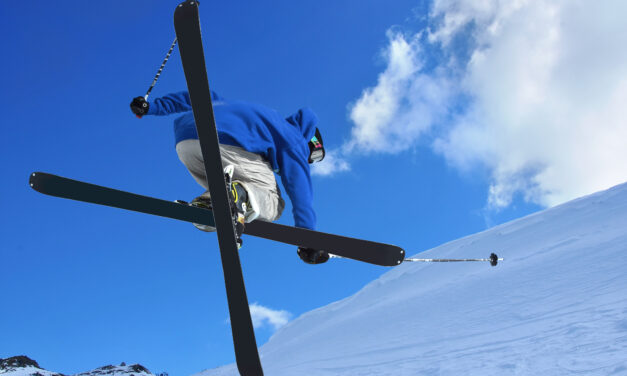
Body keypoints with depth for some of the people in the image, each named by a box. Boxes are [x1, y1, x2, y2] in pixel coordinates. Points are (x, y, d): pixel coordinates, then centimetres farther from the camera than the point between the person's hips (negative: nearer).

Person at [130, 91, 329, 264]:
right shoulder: (292, 138, 20)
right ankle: (240, 193, -26)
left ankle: (206, 203, -6)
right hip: (227, 143, -7)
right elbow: (299, 184, 6)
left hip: (184, 142, 7)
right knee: (273, 203, 5)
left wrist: (152, 107, 36)